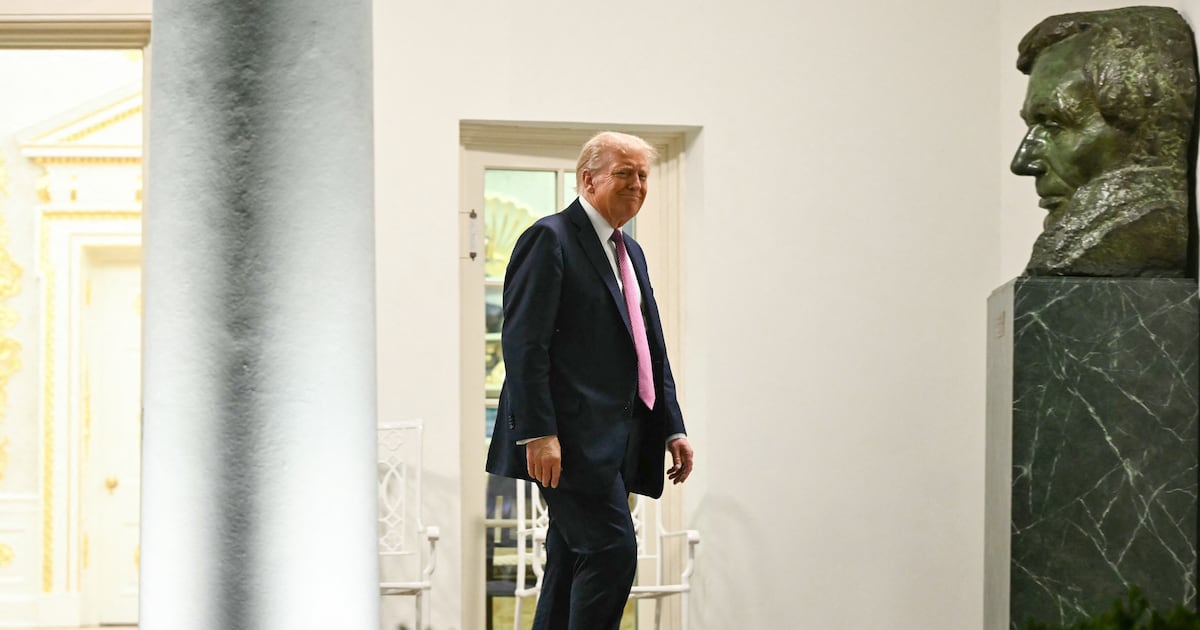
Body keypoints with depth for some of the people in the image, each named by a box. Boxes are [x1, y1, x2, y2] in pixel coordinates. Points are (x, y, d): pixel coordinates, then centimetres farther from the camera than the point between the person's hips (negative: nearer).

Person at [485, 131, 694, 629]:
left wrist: (672, 430, 14)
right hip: (572, 439, -9)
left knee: (573, 565, 10)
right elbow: (523, 342, -14)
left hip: (615, 442, 9)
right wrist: (538, 434, -21)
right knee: (612, 550, -15)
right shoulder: (550, 238, -6)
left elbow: (652, 352, 23)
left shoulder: (630, 252, 21)